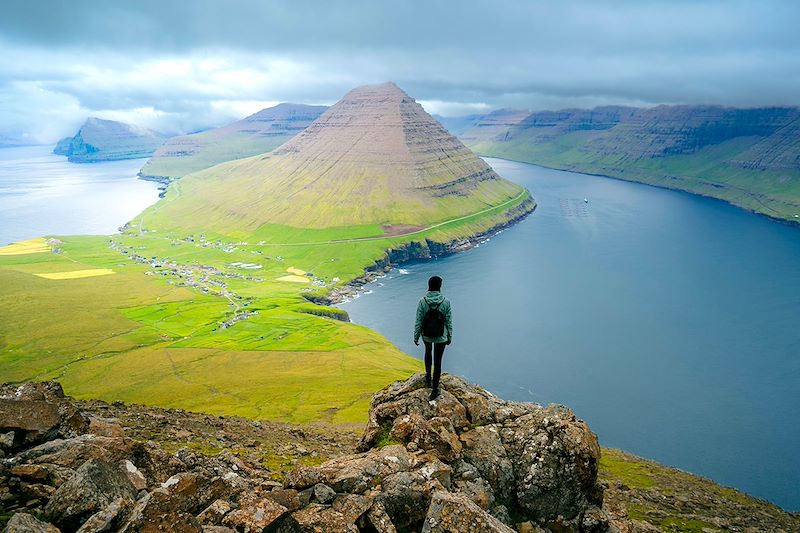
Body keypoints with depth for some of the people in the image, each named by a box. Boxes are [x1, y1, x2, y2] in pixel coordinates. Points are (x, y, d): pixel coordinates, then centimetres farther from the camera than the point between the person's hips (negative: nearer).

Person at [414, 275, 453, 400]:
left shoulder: (422, 301, -18)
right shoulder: (445, 302, -17)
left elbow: (418, 321, -11)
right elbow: (448, 322, -8)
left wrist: (416, 337, 2)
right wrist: (449, 337, 6)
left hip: (426, 335, 1)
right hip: (441, 337, -1)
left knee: (428, 351, 33)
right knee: (437, 361, 11)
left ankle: (428, 378, 42)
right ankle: (434, 390, 18)